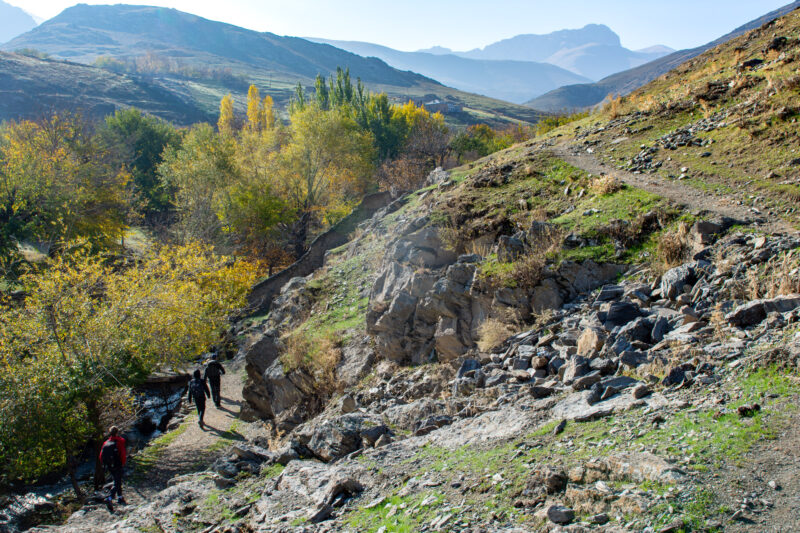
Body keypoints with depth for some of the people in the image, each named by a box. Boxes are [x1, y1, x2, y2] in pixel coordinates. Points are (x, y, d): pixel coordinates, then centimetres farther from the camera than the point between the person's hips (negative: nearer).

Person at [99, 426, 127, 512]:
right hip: (117, 466, -6)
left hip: (109, 466, 6)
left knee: (118, 481, 22)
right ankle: (110, 499, -23)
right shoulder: (120, 442, -10)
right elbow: (123, 454, -14)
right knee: (117, 483, -4)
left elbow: (101, 456, 5)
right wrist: (123, 463, 1)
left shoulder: (106, 443, 5)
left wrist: (104, 465, 16)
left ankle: (120, 498, 31)